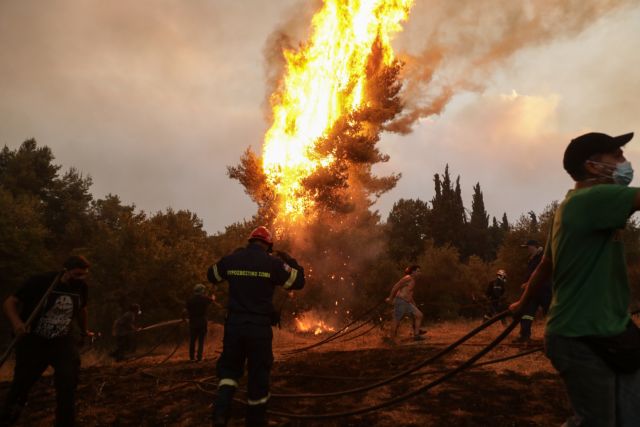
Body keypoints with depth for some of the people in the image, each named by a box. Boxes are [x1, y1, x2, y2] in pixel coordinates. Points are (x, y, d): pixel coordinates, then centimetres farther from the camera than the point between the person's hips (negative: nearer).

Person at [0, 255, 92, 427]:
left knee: (68, 382, -9)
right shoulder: (39, 282, -19)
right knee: (21, 384, 12)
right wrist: (16, 322, -35)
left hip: (64, 342, 2)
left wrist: (84, 331, 29)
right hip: (33, 342, -2)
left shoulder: (81, 287, -6)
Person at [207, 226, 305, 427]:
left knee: (229, 368, 20)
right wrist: (290, 261, 16)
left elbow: (211, 275, 20)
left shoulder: (231, 259, 2)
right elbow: (298, 282, 2)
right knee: (259, 374, 12)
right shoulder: (273, 262, -7)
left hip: (234, 324, 3)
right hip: (260, 326, -2)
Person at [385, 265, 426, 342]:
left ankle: (416, 335, 7)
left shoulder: (413, 280, 16)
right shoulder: (408, 278, -14)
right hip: (400, 301, -9)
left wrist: (414, 303, 25)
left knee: (419, 315, 4)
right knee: (396, 320, -3)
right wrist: (390, 298, -12)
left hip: (407, 303, 9)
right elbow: (395, 287, -17)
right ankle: (392, 340, 6)